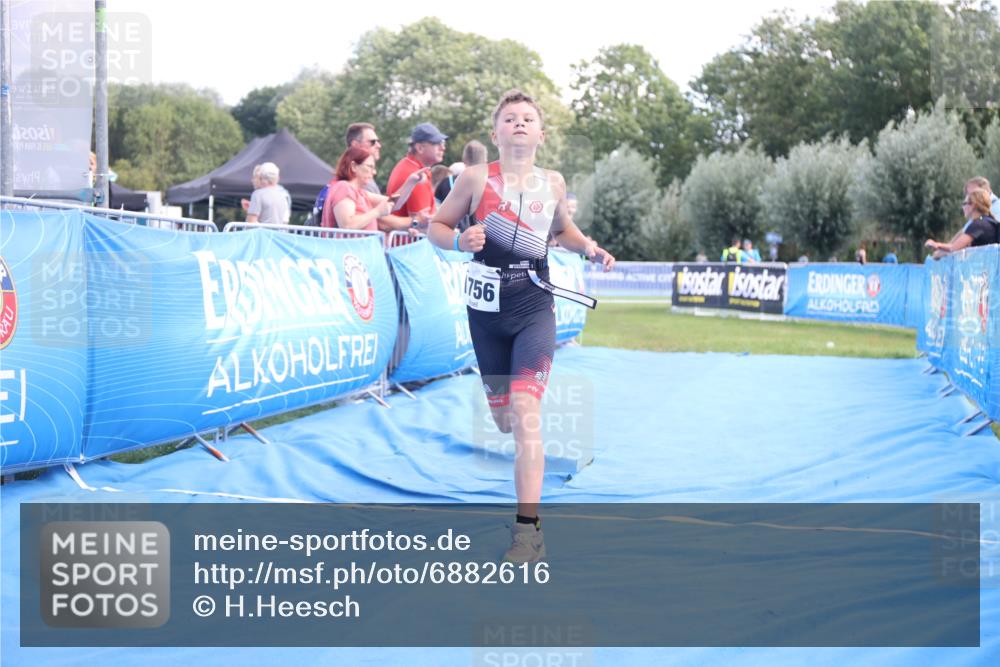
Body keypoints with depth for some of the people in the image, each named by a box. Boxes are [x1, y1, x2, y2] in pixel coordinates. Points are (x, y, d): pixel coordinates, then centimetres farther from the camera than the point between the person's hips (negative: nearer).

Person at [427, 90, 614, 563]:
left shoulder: (553, 183, 5)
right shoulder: (477, 178, -2)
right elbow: (436, 227, 3)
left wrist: (589, 248, 4)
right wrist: (460, 240, -18)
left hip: (534, 307, -1)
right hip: (486, 307, 1)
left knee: (525, 409, -17)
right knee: (502, 415, 11)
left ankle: (528, 529, -19)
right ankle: (530, 453, 50)